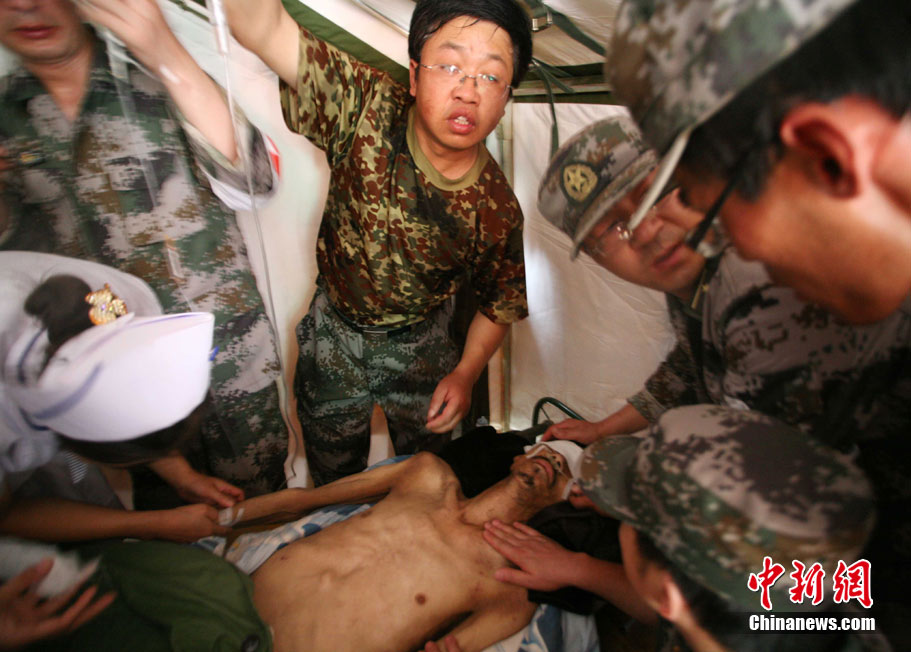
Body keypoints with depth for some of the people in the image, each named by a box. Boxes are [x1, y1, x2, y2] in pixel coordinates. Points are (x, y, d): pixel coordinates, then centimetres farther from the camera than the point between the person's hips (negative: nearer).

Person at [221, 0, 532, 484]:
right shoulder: (368, 108, -26)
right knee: (333, 471, 23)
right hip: (334, 330, 0)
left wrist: (466, 373, -12)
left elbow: (501, 303, -5)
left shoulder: (498, 210, -22)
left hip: (419, 342, 1)